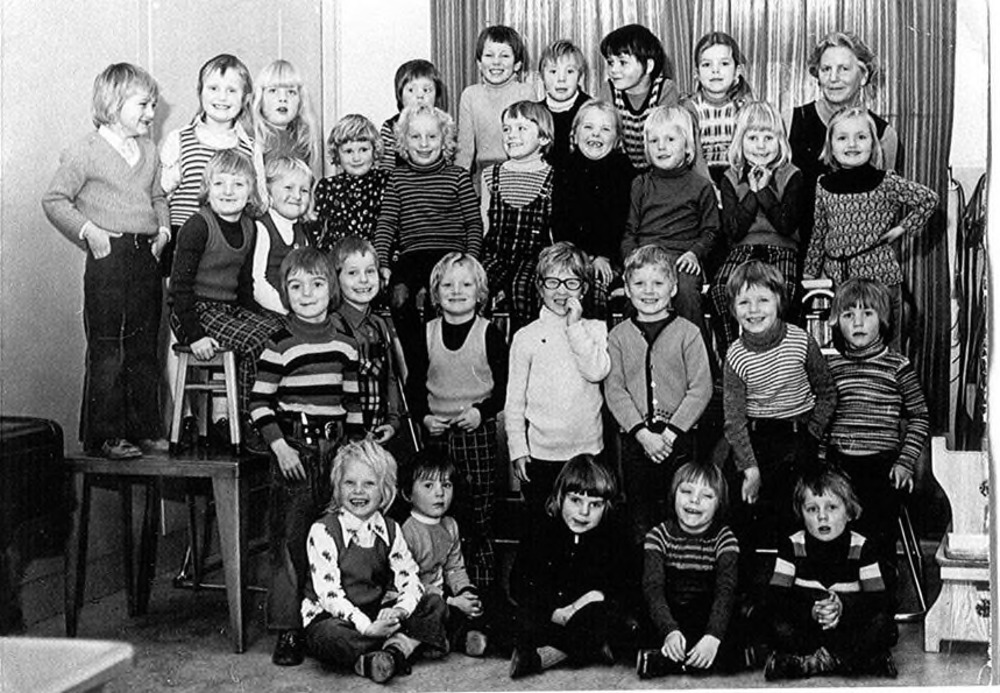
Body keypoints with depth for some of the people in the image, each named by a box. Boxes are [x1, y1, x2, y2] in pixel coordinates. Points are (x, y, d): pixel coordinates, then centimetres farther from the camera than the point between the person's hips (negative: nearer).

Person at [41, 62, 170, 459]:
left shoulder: (149, 152, 14)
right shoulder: (86, 153, -6)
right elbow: (55, 200, -4)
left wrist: (163, 229, 9)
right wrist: (88, 231, -13)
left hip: (146, 256, 7)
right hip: (108, 258, -6)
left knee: (145, 348, 10)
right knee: (107, 349, -3)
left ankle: (146, 429, 18)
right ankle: (103, 436, 3)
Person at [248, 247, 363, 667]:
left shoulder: (345, 344, 9)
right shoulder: (279, 345, -4)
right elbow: (259, 402, -5)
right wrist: (279, 445, -13)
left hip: (335, 447, 4)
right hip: (293, 448, -4)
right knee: (290, 537, -4)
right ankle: (288, 630, 2)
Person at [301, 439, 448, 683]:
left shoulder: (389, 530, 4)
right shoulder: (322, 531, -12)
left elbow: (410, 579, -1)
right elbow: (328, 592, -19)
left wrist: (399, 610, -24)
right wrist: (366, 626, -30)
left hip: (377, 616, 5)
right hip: (329, 616, -5)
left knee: (435, 605, -9)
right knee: (328, 636, -38)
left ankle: (393, 652, -29)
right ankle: (410, 642, -27)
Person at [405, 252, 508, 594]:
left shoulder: (489, 334, -1)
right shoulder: (426, 335, 6)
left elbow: (506, 387, -2)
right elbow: (414, 387, 10)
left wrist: (481, 411, -16)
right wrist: (424, 417, -7)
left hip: (478, 433, -2)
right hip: (436, 432, 3)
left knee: (479, 516, -1)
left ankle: (483, 586, 8)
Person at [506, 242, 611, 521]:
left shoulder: (595, 330, 3)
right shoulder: (526, 336, 0)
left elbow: (597, 372, -16)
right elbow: (514, 400, 3)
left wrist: (575, 326, -13)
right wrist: (517, 450, -2)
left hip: (588, 450, 1)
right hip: (541, 453, 0)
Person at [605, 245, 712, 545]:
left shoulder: (688, 333, 0)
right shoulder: (618, 336, 5)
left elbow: (701, 389, -4)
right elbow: (614, 389, -2)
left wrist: (671, 432, -13)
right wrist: (642, 432, -13)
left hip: (677, 439, -1)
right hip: (634, 439, 2)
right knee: (639, 514, 8)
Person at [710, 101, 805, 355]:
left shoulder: (792, 176, 5)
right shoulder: (730, 179, 9)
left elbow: (788, 225, -6)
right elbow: (733, 231, 0)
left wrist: (765, 190, -9)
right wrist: (752, 194, -7)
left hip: (782, 248, -1)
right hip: (743, 248, 1)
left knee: (783, 290, -34)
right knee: (720, 289, -29)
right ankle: (728, 356, -19)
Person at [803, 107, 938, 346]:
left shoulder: (886, 182, -6)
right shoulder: (824, 185, 3)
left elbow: (929, 199, 3)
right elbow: (818, 234, 11)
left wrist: (902, 228, -2)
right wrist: (808, 274, 12)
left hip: (879, 276, -3)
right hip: (838, 277, 3)